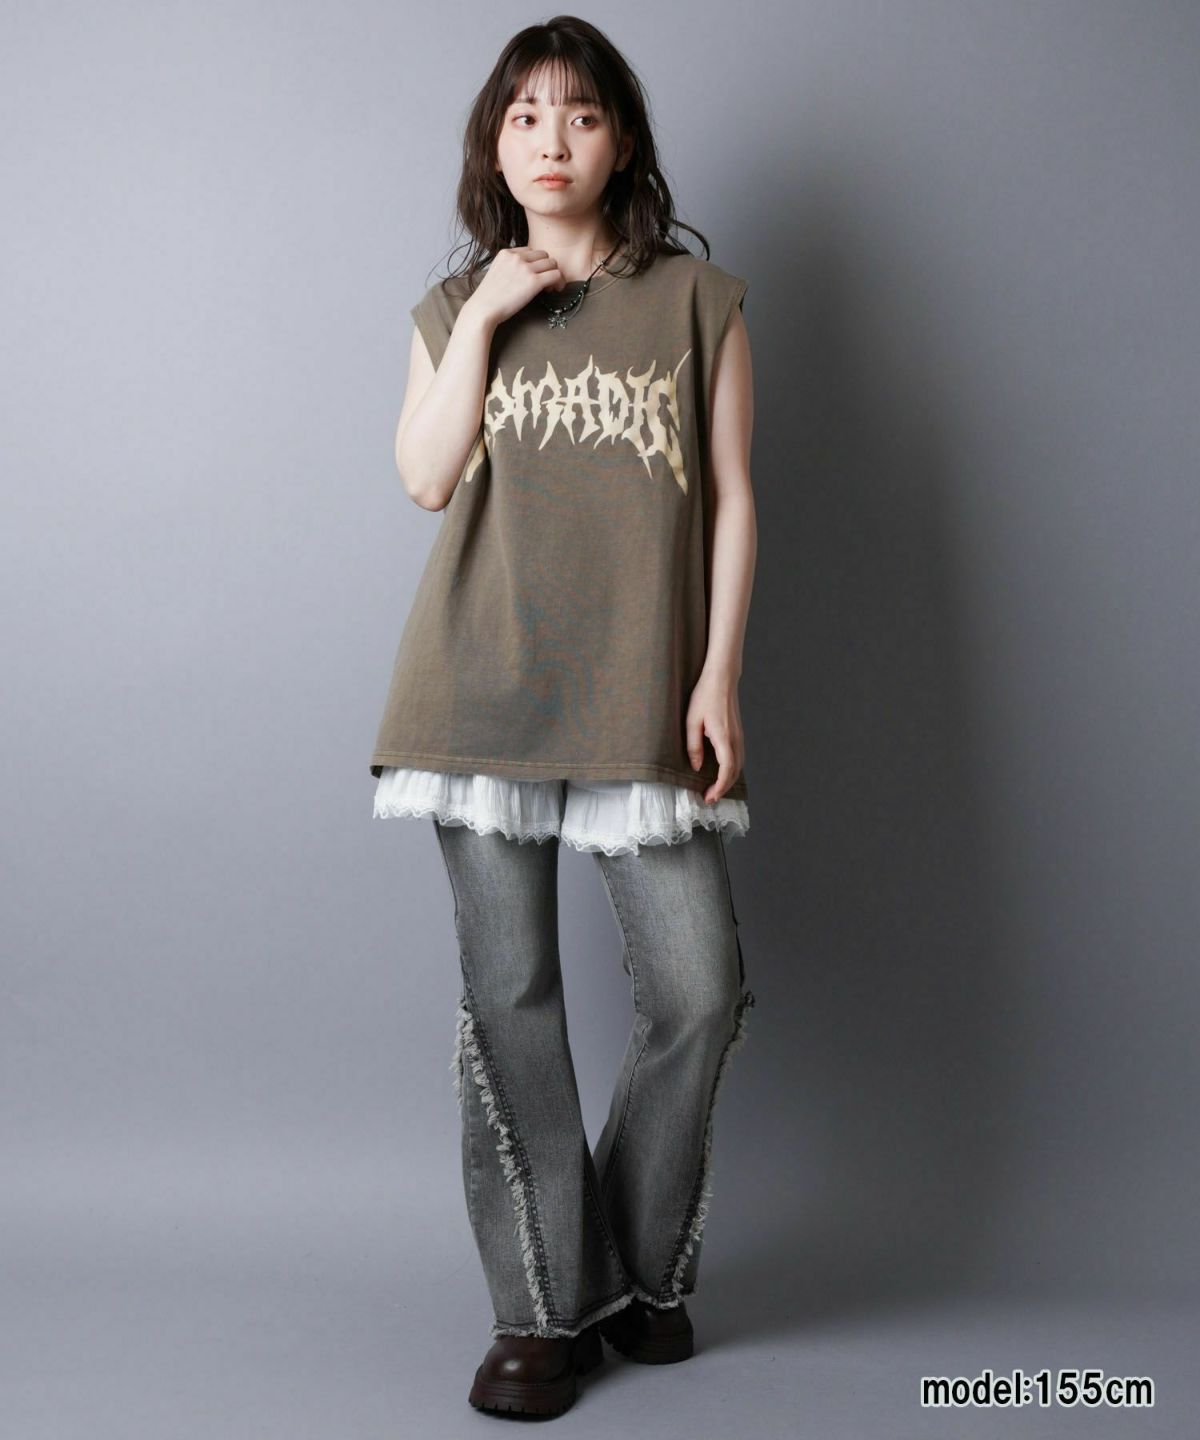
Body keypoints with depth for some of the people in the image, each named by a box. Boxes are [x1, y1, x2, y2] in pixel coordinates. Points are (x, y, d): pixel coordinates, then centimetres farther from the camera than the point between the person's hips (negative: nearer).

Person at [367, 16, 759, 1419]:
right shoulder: (456, 304, 16)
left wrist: (718, 679, -2)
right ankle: (543, 1309, 14)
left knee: (700, 992, -6)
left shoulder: (698, 299, 10)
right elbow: (427, 477, 3)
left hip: (640, 696, -1)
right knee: (507, 993, 1)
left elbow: (732, 499, 6)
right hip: (483, 684, 1)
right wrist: (482, 323, -2)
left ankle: (642, 1268, 20)